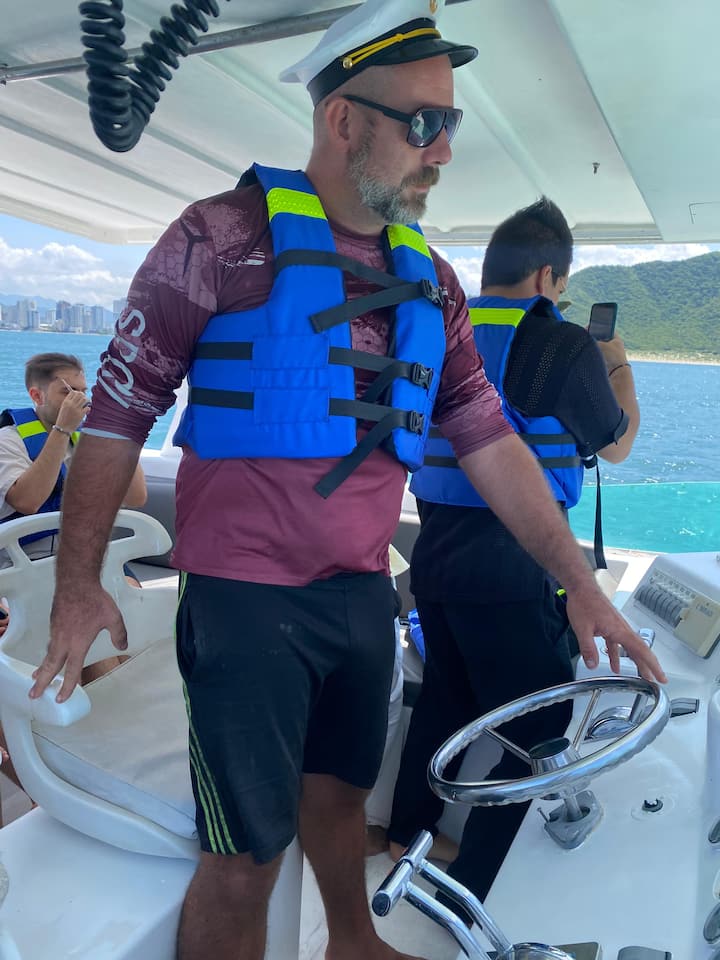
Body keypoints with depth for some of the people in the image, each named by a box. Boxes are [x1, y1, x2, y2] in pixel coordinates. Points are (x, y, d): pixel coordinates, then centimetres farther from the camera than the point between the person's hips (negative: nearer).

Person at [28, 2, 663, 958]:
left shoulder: (429, 280, 7)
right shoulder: (226, 235, -9)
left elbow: (488, 438, 8)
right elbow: (119, 409, -6)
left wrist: (580, 581, 6)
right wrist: (78, 583, -6)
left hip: (365, 592, 6)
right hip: (247, 598, -5)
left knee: (339, 790, 25)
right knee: (244, 860, 3)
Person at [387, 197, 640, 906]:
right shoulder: (562, 346, -11)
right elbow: (617, 445, 5)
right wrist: (619, 367, 22)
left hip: (433, 550, 7)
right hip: (510, 565, -7)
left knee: (446, 694, 24)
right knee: (533, 723, 8)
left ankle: (405, 834, 38)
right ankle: (465, 893, 17)